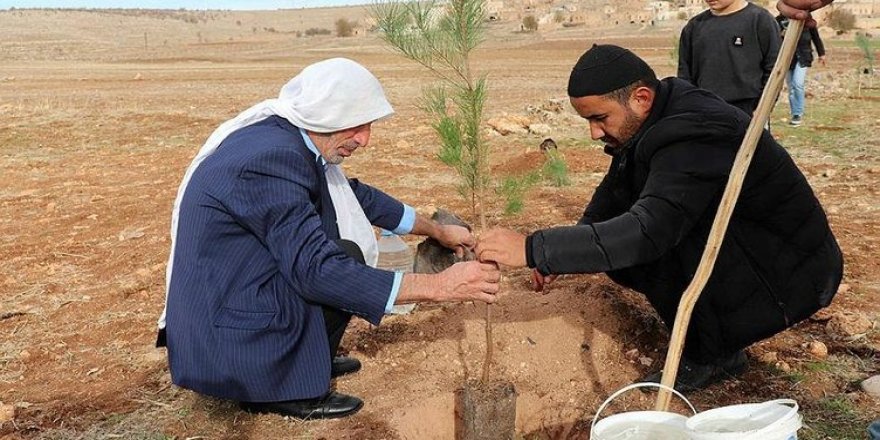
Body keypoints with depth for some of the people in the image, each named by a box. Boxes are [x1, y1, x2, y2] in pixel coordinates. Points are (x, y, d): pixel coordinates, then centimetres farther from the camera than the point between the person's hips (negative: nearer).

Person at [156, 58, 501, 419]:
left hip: (230, 292, 9)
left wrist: (437, 230, 17)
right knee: (346, 257, -16)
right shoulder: (272, 158, -27)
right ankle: (283, 389, -3)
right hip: (220, 338, -9)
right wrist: (438, 285, -27)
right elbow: (318, 271, -29)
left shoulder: (283, 135, 1)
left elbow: (356, 195, 15)